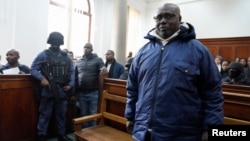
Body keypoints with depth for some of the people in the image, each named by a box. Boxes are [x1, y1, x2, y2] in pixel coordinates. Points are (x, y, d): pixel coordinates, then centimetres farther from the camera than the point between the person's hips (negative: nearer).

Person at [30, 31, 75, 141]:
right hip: (48, 90, -3)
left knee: (61, 114, 15)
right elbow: (33, 69, -3)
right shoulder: (43, 55, -2)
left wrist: (71, 84, -1)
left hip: (62, 91, 4)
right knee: (45, 115, 7)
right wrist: (42, 78, -19)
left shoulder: (66, 56, 8)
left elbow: (72, 71, 10)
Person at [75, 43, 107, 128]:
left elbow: (103, 70, -9)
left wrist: (104, 70, -35)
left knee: (93, 114, 7)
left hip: (93, 93, -3)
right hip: (81, 93, 3)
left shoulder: (98, 60, -1)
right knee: (83, 114, 15)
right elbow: (75, 77, 10)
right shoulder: (78, 61, 8)